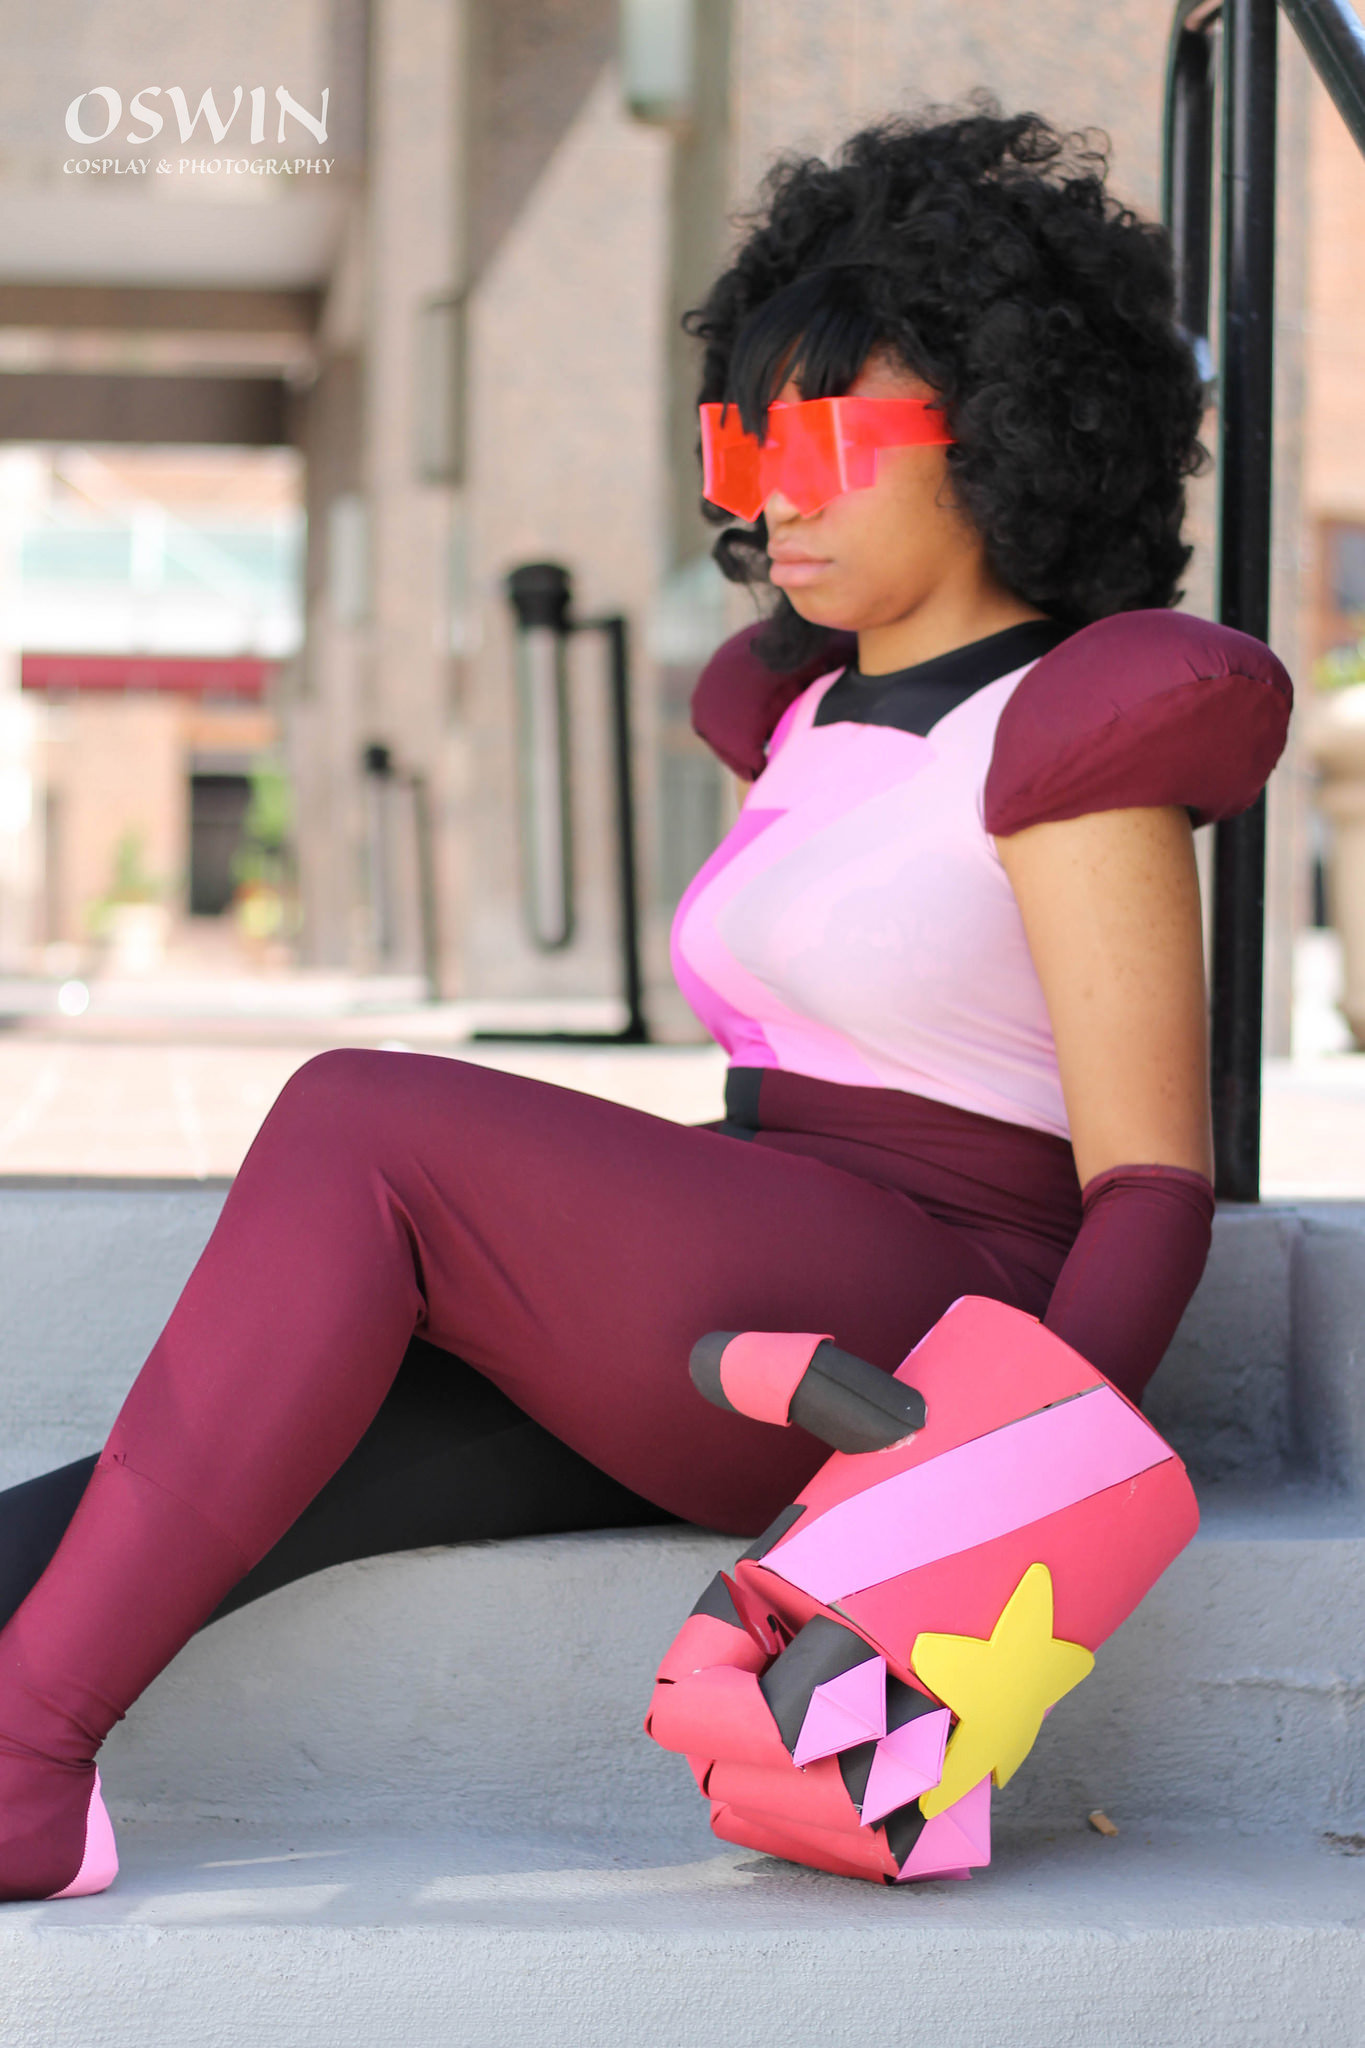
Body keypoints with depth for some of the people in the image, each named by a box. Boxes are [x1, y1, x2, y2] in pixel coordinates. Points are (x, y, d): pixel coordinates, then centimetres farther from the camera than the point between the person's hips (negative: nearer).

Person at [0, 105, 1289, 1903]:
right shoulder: (830, 720, 19)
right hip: (728, 1366, 8)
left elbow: (1151, 1186, -11)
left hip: (915, 1376, -8)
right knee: (243, 1487, -13)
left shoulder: (1071, 739, -6)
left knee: (358, 1127, -20)